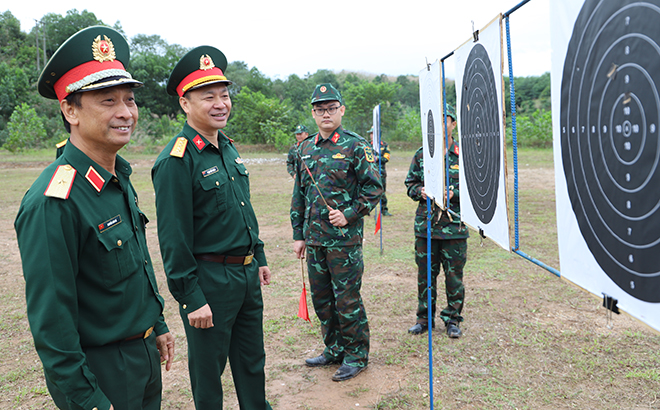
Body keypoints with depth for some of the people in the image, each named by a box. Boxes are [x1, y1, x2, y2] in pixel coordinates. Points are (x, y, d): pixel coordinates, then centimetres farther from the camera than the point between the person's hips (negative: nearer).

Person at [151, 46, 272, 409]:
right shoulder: (176, 160, -17)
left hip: (247, 273, 8)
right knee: (208, 366, 11)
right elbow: (173, 239, -18)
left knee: (252, 360, 21)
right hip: (208, 281, -8)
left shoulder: (228, 147, 8)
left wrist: (259, 258, 17)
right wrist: (191, 298, -18)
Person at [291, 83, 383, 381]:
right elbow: (299, 195, 14)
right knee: (321, 298, 14)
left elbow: (374, 187, -6)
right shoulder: (306, 148, 11)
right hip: (314, 239, 6)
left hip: (344, 239, -6)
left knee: (347, 299, 2)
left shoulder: (355, 146, -6)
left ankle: (357, 355, 18)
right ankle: (334, 349, 31)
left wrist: (349, 215, -16)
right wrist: (298, 234, 12)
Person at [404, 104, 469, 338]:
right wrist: (420, 192, -7)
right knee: (425, 273, 10)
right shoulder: (421, 155, 8)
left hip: (454, 226, -2)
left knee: (454, 275, 5)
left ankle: (453, 319, 21)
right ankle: (425, 317, 25)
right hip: (425, 224, 2)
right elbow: (410, 184, 14)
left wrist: (454, 193, -14)